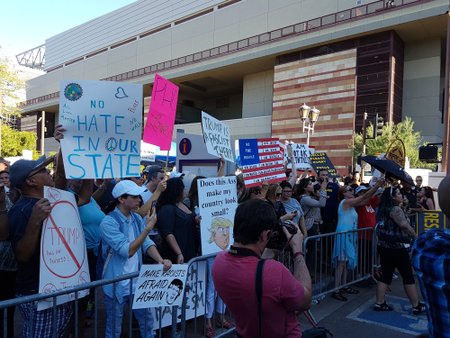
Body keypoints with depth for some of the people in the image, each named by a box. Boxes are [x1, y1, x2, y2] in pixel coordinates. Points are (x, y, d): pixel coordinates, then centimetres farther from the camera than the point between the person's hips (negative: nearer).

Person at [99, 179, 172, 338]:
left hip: (137, 282, 6)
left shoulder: (137, 218, 3)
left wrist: (161, 260, -19)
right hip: (116, 285, -6)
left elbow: (147, 243, -2)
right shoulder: (108, 222, -19)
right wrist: (148, 227, -29)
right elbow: (127, 251, -25)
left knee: (147, 321, 18)